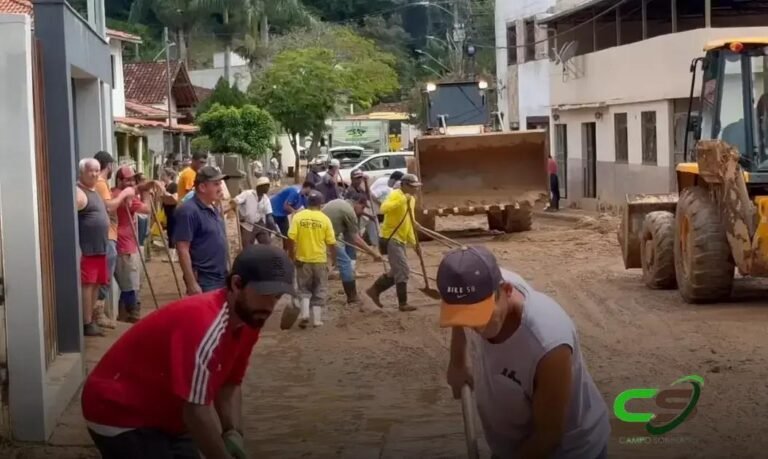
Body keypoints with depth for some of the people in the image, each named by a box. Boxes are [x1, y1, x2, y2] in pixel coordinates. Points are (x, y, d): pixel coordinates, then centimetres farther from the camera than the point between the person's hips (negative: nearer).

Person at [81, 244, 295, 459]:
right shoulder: (206, 325, -33)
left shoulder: (248, 319, -5)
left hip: (164, 415, 9)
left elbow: (230, 384, 6)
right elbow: (196, 411, -31)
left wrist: (233, 433, -9)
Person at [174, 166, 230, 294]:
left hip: (221, 278, 9)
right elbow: (182, 250, -20)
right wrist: (192, 283, -23)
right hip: (203, 281, -9)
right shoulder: (189, 211, -16)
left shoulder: (214, 209, 12)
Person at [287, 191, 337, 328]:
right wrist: (334, 257, 11)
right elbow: (331, 242, -4)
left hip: (303, 259, 1)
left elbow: (291, 238, -10)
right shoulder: (325, 219, -6)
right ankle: (317, 319, 9)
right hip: (320, 259, -1)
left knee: (304, 289, 14)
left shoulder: (298, 217, -5)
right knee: (319, 290, 11)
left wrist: (292, 256, 2)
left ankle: (304, 313, -4)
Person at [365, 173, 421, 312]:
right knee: (402, 270, -9)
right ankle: (403, 303, -3)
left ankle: (374, 290, 25)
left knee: (398, 271, 14)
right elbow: (384, 208, -35)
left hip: (401, 239, 9)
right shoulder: (395, 195, -14)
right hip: (391, 238, -9)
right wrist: (402, 200, -40)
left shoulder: (412, 200, 14)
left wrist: (413, 241, 13)